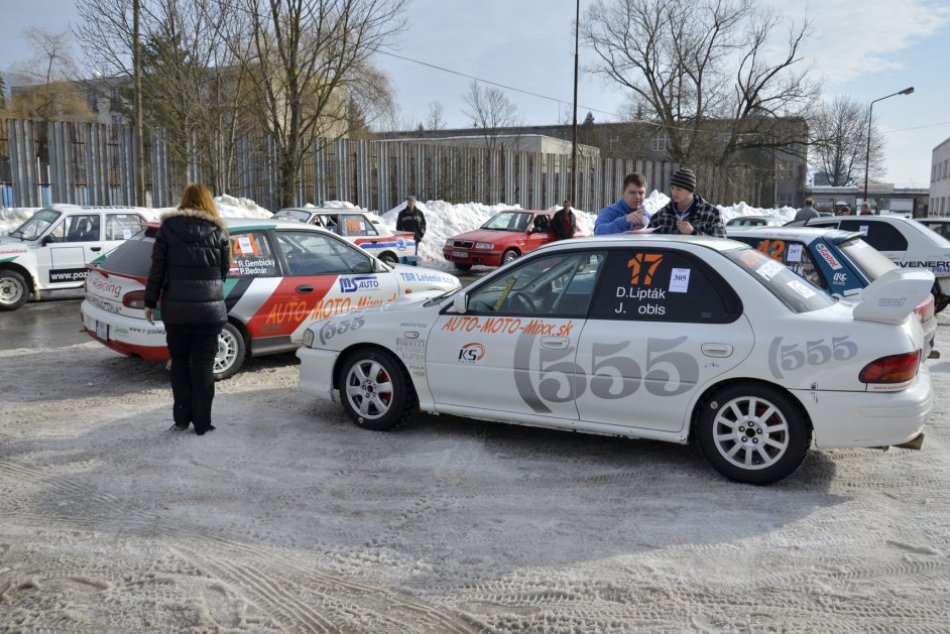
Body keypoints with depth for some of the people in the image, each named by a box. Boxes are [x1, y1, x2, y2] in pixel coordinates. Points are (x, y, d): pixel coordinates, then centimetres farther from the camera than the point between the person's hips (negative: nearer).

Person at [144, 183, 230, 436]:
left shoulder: (168, 227, 1)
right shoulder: (218, 231, 1)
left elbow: (157, 268, 0)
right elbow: (225, 269, 3)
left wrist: (150, 302, 6)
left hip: (176, 307, 1)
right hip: (210, 308, -1)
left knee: (179, 361, 15)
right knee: (203, 364, 5)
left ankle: (181, 417, 16)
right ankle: (202, 422, 7)